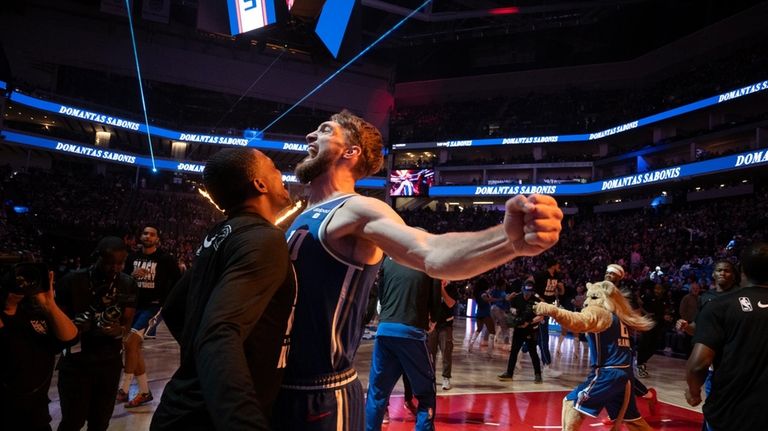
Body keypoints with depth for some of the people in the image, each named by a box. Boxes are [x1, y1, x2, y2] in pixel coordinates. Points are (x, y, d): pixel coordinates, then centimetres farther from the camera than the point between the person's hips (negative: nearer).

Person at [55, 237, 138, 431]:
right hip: (76, 362, -3)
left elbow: (127, 324, 0)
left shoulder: (128, 284, -1)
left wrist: (119, 330, -23)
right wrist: (73, 326, -24)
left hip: (110, 362, 3)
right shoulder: (72, 281, -10)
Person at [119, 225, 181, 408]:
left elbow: (178, 282, -2)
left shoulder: (165, 259, -7)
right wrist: (133, 275, -8)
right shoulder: (133, 258, 8)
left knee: (130, 342, -18)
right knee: (135, 347, 8)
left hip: (154, 306, -7)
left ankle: (124, 390, -6)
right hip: (135, 305, 7)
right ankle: (144, 392, 19)